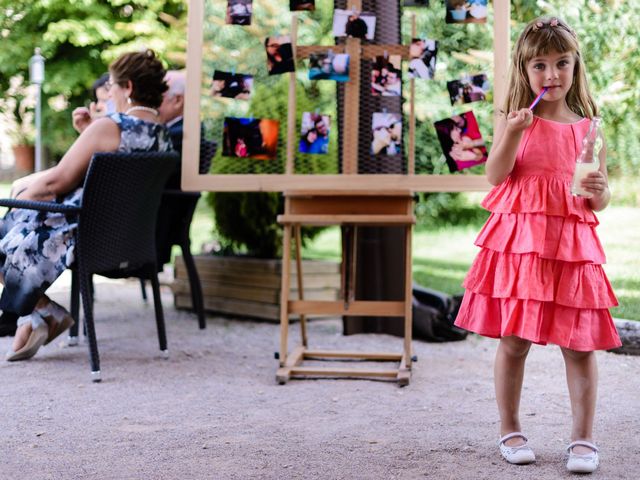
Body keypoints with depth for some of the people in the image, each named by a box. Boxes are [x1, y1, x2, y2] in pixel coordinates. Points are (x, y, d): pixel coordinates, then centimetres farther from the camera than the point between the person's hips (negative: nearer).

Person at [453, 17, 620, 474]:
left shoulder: (588, 127, 7)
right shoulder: (514, 118, 2)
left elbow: (599, 201, 10)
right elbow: (495, 176, -8)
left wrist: (601, 190, -13)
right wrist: (512, 135, -21)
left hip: (573, 244, 1)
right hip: (519, 241, -1)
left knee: (580, 344, 2)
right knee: (513, 341, 6)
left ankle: (583, 436, 13)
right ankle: (510, 429, 22)